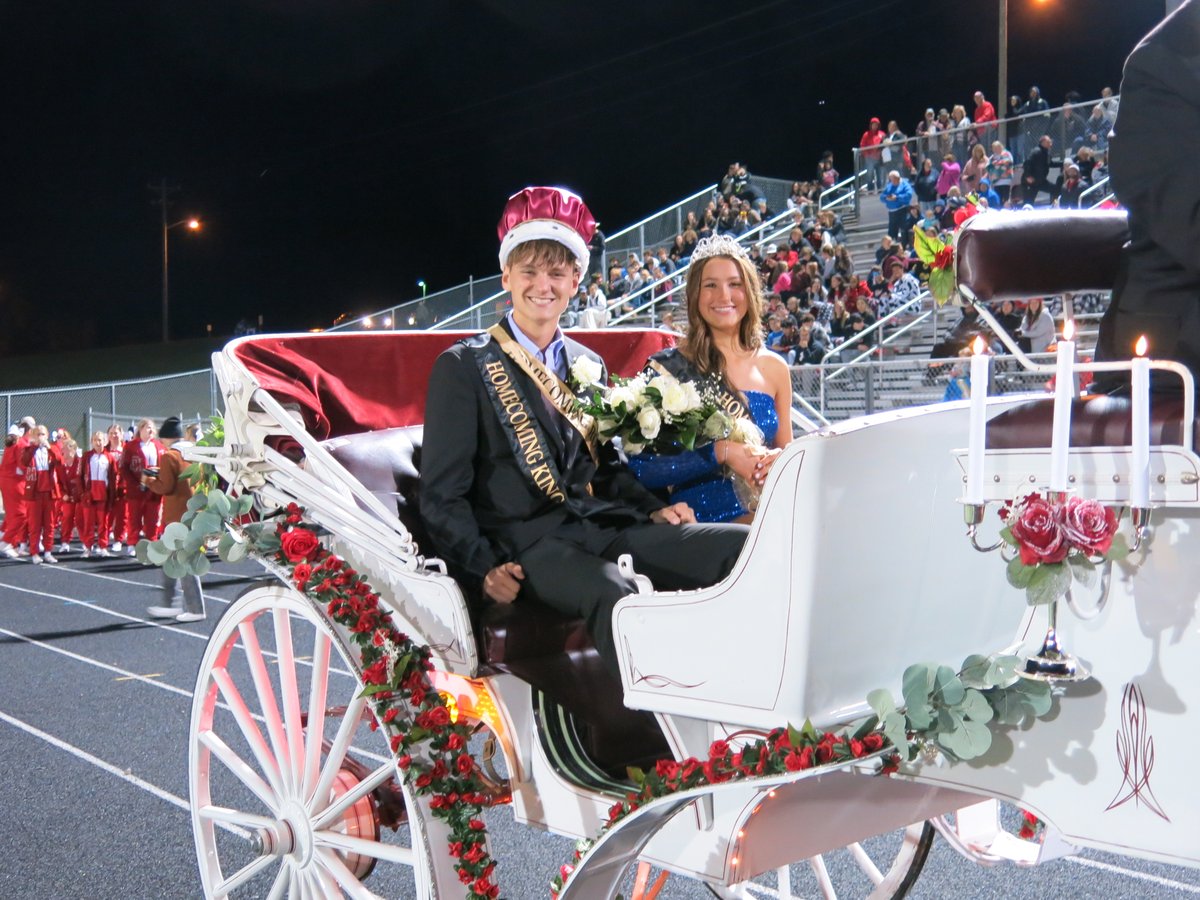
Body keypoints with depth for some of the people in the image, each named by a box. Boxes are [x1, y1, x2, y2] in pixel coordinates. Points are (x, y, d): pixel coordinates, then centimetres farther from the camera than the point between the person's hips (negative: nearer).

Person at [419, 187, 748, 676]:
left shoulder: (589, 365, 21)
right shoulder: (464, 366, 4)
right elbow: (442, 495, 0)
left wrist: (654, 509, 7)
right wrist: (483, 570, -15)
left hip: (602, 525, 6)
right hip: (527, 544, -6)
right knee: (616, 594, -39)